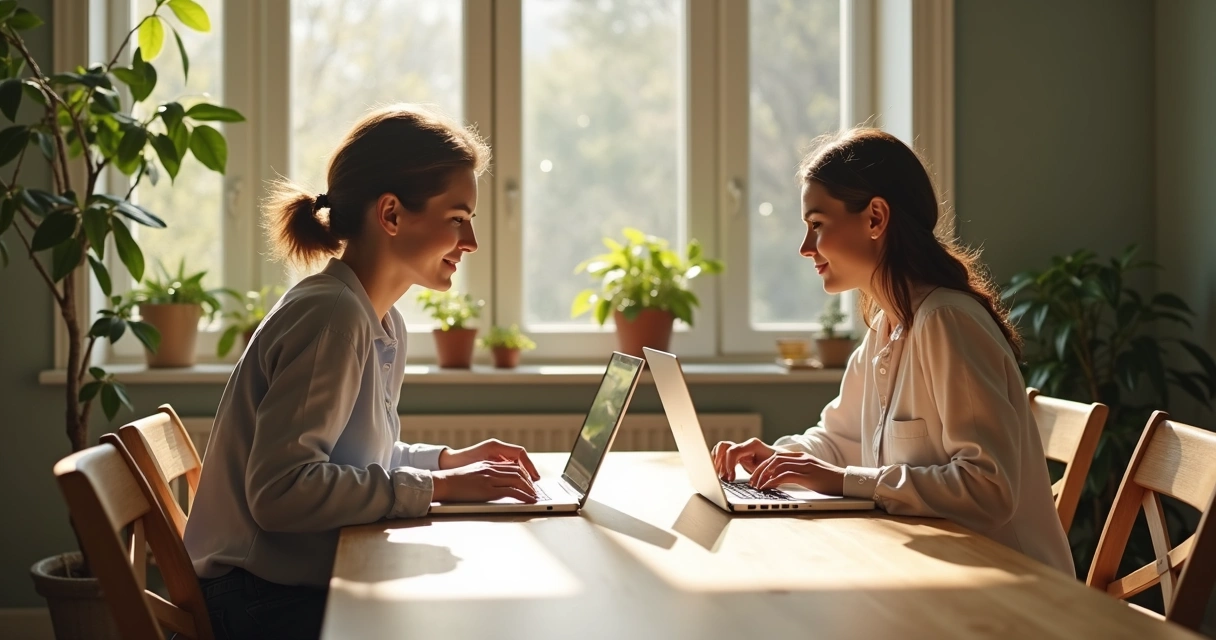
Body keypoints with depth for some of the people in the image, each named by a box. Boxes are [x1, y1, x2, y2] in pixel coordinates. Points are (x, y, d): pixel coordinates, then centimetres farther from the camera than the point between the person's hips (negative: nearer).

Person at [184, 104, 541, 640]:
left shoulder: (384, 324, 10)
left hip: (310, 585, 9)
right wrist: (437, 486, -22)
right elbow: (278, 490, -27)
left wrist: (450, 460, 6)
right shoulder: (330, 316, -19)